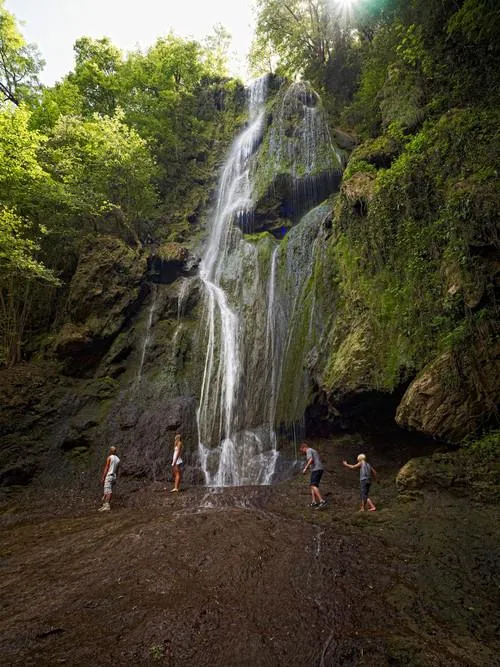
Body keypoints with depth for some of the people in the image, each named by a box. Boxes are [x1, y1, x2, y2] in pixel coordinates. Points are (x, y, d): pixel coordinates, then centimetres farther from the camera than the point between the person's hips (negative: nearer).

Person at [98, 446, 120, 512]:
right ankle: (105, 506, 6)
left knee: (108, 492, -12)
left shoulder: (109, 458, -6)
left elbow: (106, 468, -11)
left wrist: (103, 478, -11)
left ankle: (107, 506, -19)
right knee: (109, 492, 8)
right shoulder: (118, 459, 13)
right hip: (114, 477, 7)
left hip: (108, 476, -7)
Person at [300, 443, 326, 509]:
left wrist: (305, 468, -18)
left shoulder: (309, 451, -3)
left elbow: (311, 460, -20)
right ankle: (314, 502, 4)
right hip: (320, 469, 10)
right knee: (313, 486, 12)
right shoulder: (314, 451, 26)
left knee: (314, 486, -18)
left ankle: (322, 501, -28)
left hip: (316, 470, -10)